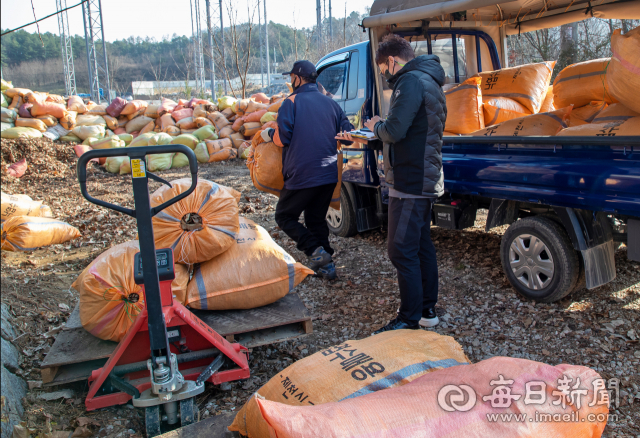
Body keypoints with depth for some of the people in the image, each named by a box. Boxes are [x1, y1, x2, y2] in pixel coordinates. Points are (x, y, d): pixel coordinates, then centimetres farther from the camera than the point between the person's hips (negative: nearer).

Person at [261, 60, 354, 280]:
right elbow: (348, 136, 10)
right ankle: (326, 265, 16)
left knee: (284, 216, 10)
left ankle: (316, 251, -8)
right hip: (329, 175, 6)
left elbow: (283, 137, -13)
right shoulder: (330, 103, 12)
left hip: (302, 176, -6)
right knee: (316, 219, 19)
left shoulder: (292, 102, -5)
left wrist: (269, 134, 7)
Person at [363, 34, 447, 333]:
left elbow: (395, 131, -24)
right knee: (422, 246, 16)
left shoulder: (411, 81, -14)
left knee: (402, 252, -6)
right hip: (426, 180, 11)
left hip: (410, 183, -11)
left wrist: (377, 126, -4)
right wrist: (382, 128, 12)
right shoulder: (429, 81, 19)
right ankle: (427, 310, 27)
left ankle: (410, 321, 1)